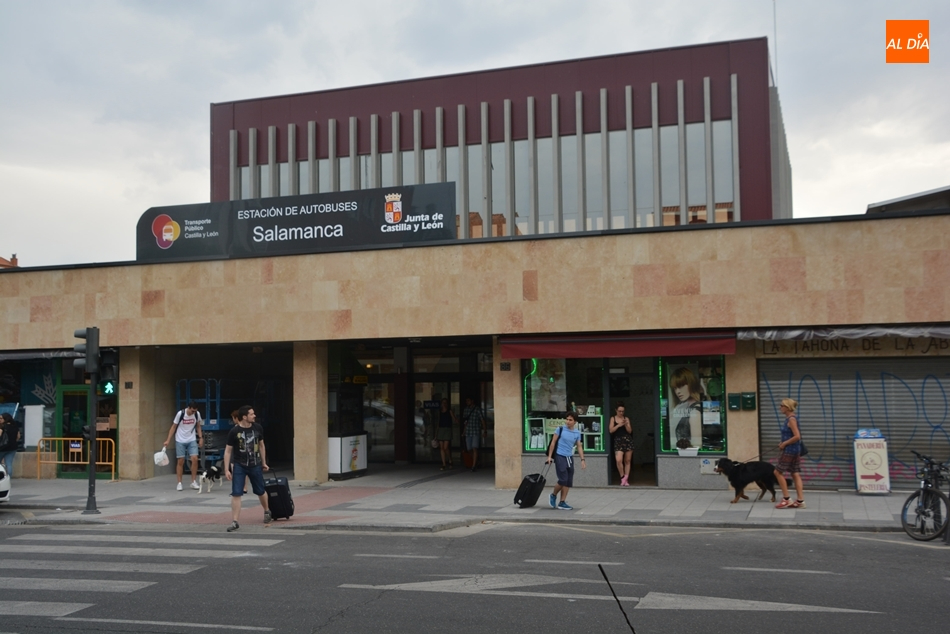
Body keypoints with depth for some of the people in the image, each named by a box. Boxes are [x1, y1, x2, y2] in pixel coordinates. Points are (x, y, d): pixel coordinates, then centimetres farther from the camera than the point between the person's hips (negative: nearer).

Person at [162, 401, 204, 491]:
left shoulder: (197, 414, -5)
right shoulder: (180, 414, -13)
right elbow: (173, 427, -5)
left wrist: (201, 438, 4)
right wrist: (168, 440, -6)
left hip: (192, 440, 2)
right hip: (180, 441, -2)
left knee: (195, 459, -10)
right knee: (181, 461, 0)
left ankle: (194, 482, 1)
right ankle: (179, 483, 10)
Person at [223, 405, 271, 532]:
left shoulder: (257, 428, -2)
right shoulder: (234, 431, -13)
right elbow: (228, 451, -8)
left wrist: (264, 463, 15)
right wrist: (227, 469, -11)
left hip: (255, 465, 3)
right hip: (239, 466, -3)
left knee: (260, 491, 14)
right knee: (236, 494, -8)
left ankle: (267, 511, 40)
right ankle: (235, 522, -1)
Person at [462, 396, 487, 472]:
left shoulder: (477, 409, -2)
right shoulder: (465, 410, 12)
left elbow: (482, 420, -1)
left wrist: (484, 430, -5)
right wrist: (464, 431, 18)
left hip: (476, 432, -5)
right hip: (468, 432, 5)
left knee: (474, 448, -15)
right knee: (470, 449, 7)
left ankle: (473, 466, -19)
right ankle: (475, 464, 22)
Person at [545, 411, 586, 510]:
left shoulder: (577, 433, 7)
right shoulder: (560, 429, -4)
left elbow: (579, 446, 10)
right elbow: (553, 442, -2)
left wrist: (582, 459, 0)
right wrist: (549, 456, -6)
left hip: (570, 457, 5)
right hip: (560, 456, -5)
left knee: (569, 482, 3)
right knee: (563, 479, -11)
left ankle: (562, 502, 11)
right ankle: (553, 496, 14)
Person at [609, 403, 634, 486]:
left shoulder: (626, 419, 10)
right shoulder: (613, 418, 9)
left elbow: (630, 431, 6)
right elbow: (611, 430, -1)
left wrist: (626, 425, -11)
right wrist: (619, 425, -13)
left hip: (627, 440, 1)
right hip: (618, 440, -1)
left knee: (627, 461, 3)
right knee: (619, 460, -17)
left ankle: (626, 479, 11)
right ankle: (622, 477, 2)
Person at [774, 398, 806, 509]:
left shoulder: (791, 419, -17)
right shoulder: (789, 418, 12)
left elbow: (797, 436, -24)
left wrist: (785, 443, -15)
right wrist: (784, 443, 11)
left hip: (790, 450, -10)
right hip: (794, 450, 10)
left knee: (778, 472, -1)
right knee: (796, 475, 7)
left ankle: (786, 499, 2)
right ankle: (800, 501, 7)